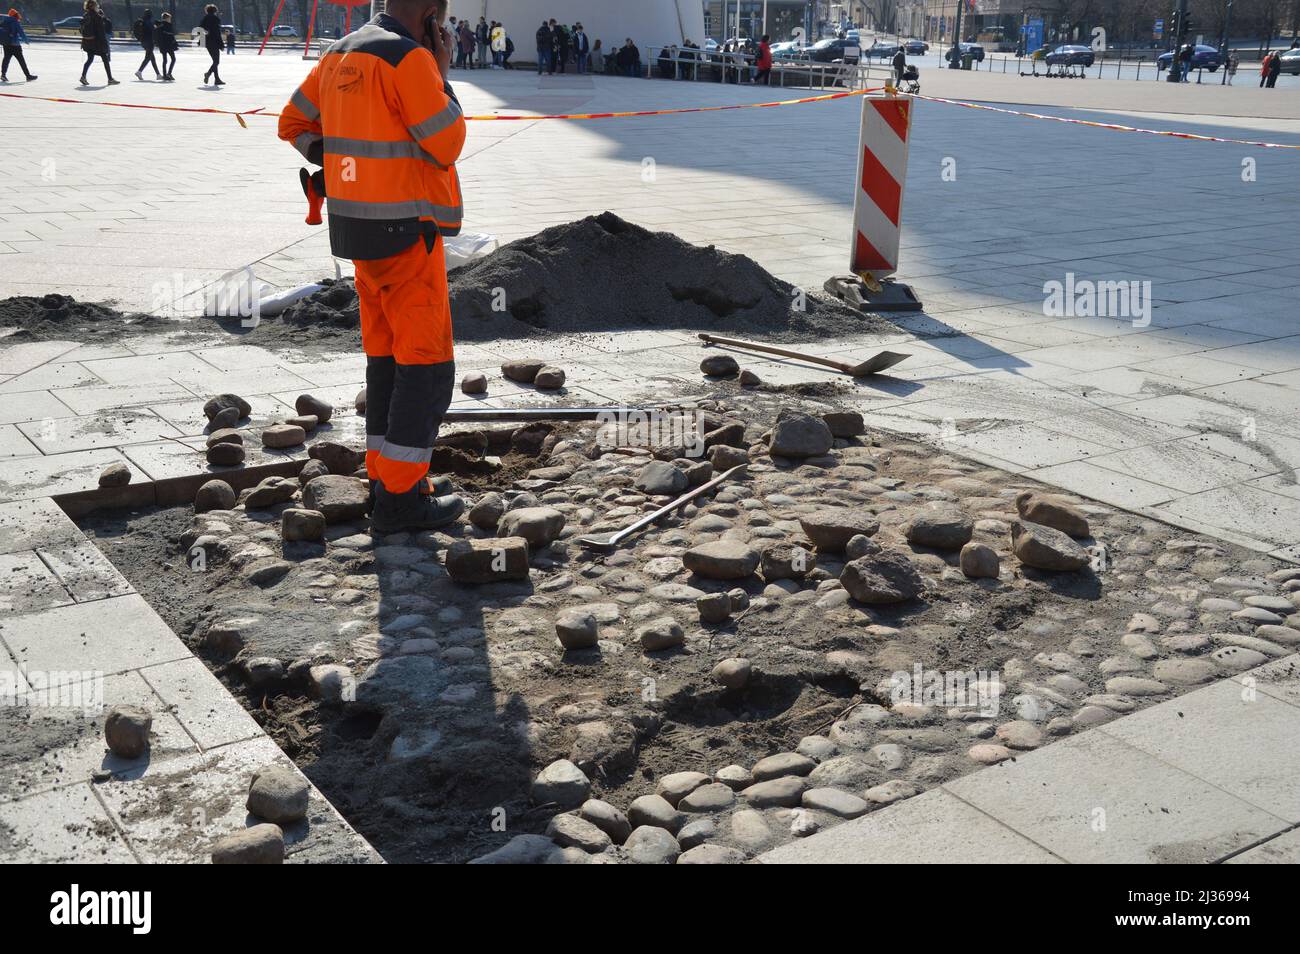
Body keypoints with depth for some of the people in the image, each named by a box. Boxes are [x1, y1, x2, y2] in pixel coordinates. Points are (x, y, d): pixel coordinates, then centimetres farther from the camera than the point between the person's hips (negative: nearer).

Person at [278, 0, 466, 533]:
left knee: (387, 358, 15)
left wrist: (339, 167, 13)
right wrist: (441, 73, -2)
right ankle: (399, 500, -2)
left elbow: (293, 123, 20)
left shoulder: (340, 55, 12)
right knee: (427, 363, -4)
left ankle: (389, 477, 21)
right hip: (406, 233, -9)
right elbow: (447, 145, -13)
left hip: (363, 226, 9)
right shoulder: (409, 59, -16)